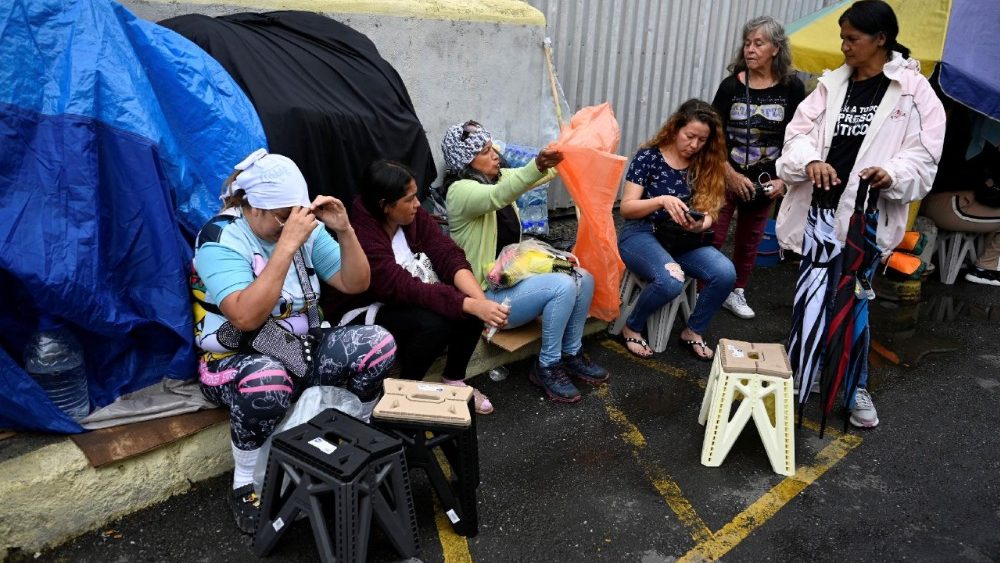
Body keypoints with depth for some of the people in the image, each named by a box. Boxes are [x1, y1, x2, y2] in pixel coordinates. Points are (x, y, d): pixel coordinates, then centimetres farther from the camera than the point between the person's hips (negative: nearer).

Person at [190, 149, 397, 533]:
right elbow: (247, 317, -32)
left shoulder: (306, 229, -1)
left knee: (377, 344, -18)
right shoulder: (220, 239, -17)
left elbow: (356, 284, -1)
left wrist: (344, 230, -16)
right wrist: (287, 244, -33)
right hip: (236, 360, -5)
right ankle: (246, 485, -13)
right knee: (266, 382, -40)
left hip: (300, 349, 5)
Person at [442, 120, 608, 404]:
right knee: (563, 286, -25)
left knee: (583, 278, -5)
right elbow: (498, 197, -40)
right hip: (488, 294, -9)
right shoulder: (460, 190, -19)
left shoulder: (497, 176, 8)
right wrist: (537, 166, -54)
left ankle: (572, 354, 11)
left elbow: (547, 171, 13)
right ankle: (546, 368, -8)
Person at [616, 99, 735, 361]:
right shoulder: (648, 157, -5)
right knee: (670, 280, -35)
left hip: (684, 239, 5)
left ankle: (693, 331, 3)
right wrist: (662, 200, -26)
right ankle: (631, 328, -4)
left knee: (726, 273, -23)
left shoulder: (705, 166, 7)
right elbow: (626, 208, -8)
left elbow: (708, 213, 4)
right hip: (641, 234, -4)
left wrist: (700, 224, -21)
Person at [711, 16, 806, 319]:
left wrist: (783, 179, -7)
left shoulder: (792, 87, -5)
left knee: (749, 240, 13)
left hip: (765, 181, 2)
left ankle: (736, 293, 28)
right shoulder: (731, 85, -6)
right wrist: (732, 176, -13)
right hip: (726, 177, -1)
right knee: (712, 237, -6)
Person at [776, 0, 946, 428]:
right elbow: (799, 131, 2)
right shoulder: (832, 84, 9)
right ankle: (795, 372, 28)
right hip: (819, 210, 4)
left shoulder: (914, 90, -2)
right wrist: (810, 160, -18)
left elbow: (923, 154, -5)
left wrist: (892, 174, -25)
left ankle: (856, 387, 19)